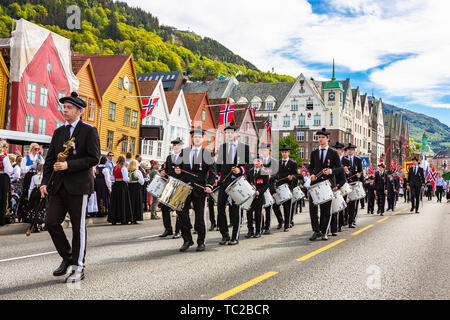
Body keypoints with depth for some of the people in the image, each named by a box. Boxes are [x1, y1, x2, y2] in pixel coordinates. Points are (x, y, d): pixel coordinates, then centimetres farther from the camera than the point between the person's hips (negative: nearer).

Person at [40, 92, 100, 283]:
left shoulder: (89, 131, -2)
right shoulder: (58, 132, 15)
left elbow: (94, 158, -11)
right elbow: (50, 159, 14)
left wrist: (69, 165, -18)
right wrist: (45, 182, 2)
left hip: (78, 185, -6)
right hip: (59, 186, 6)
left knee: (78, 227, 1)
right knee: (51, 222, 1)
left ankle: (78, 268, 11)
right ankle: (67, 257, 21)